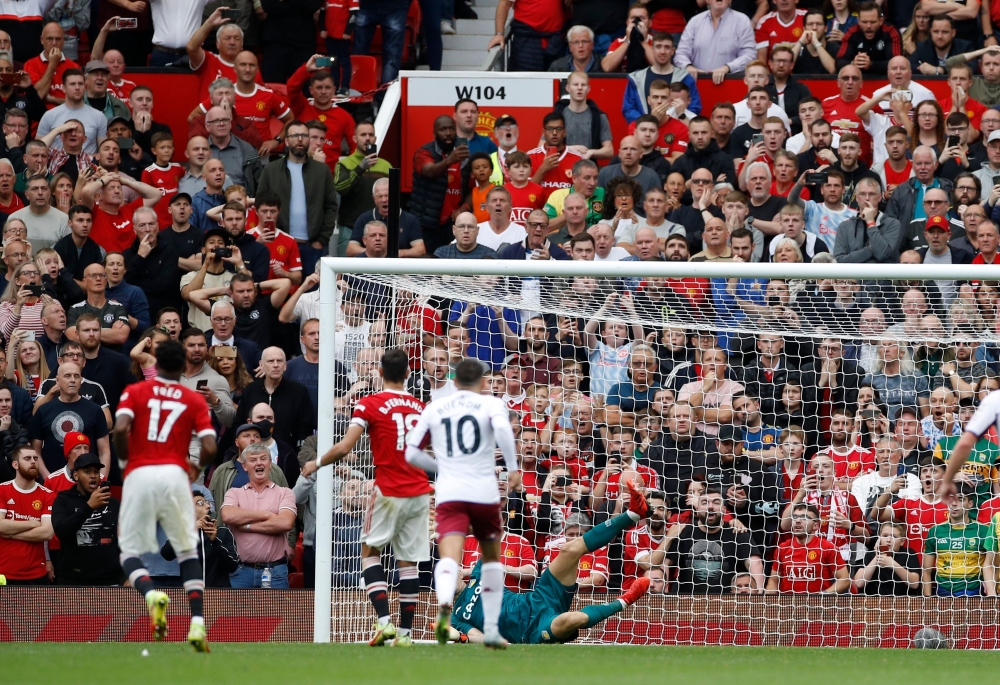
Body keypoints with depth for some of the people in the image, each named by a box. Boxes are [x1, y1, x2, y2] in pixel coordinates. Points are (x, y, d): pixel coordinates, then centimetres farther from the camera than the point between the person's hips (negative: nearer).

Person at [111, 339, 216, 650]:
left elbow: (120, 429, -9)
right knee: (187, 551, 16)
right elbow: (210, 448, 1)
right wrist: (198, 466, 22)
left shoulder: (134, 392, 9)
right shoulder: (195, 400, 11)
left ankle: (151, 593, -25)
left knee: (131, 551, 8)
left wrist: (124, 459, 10)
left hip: (139, 474, -1)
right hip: (175, 475, 1)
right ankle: (197, 623, 0)